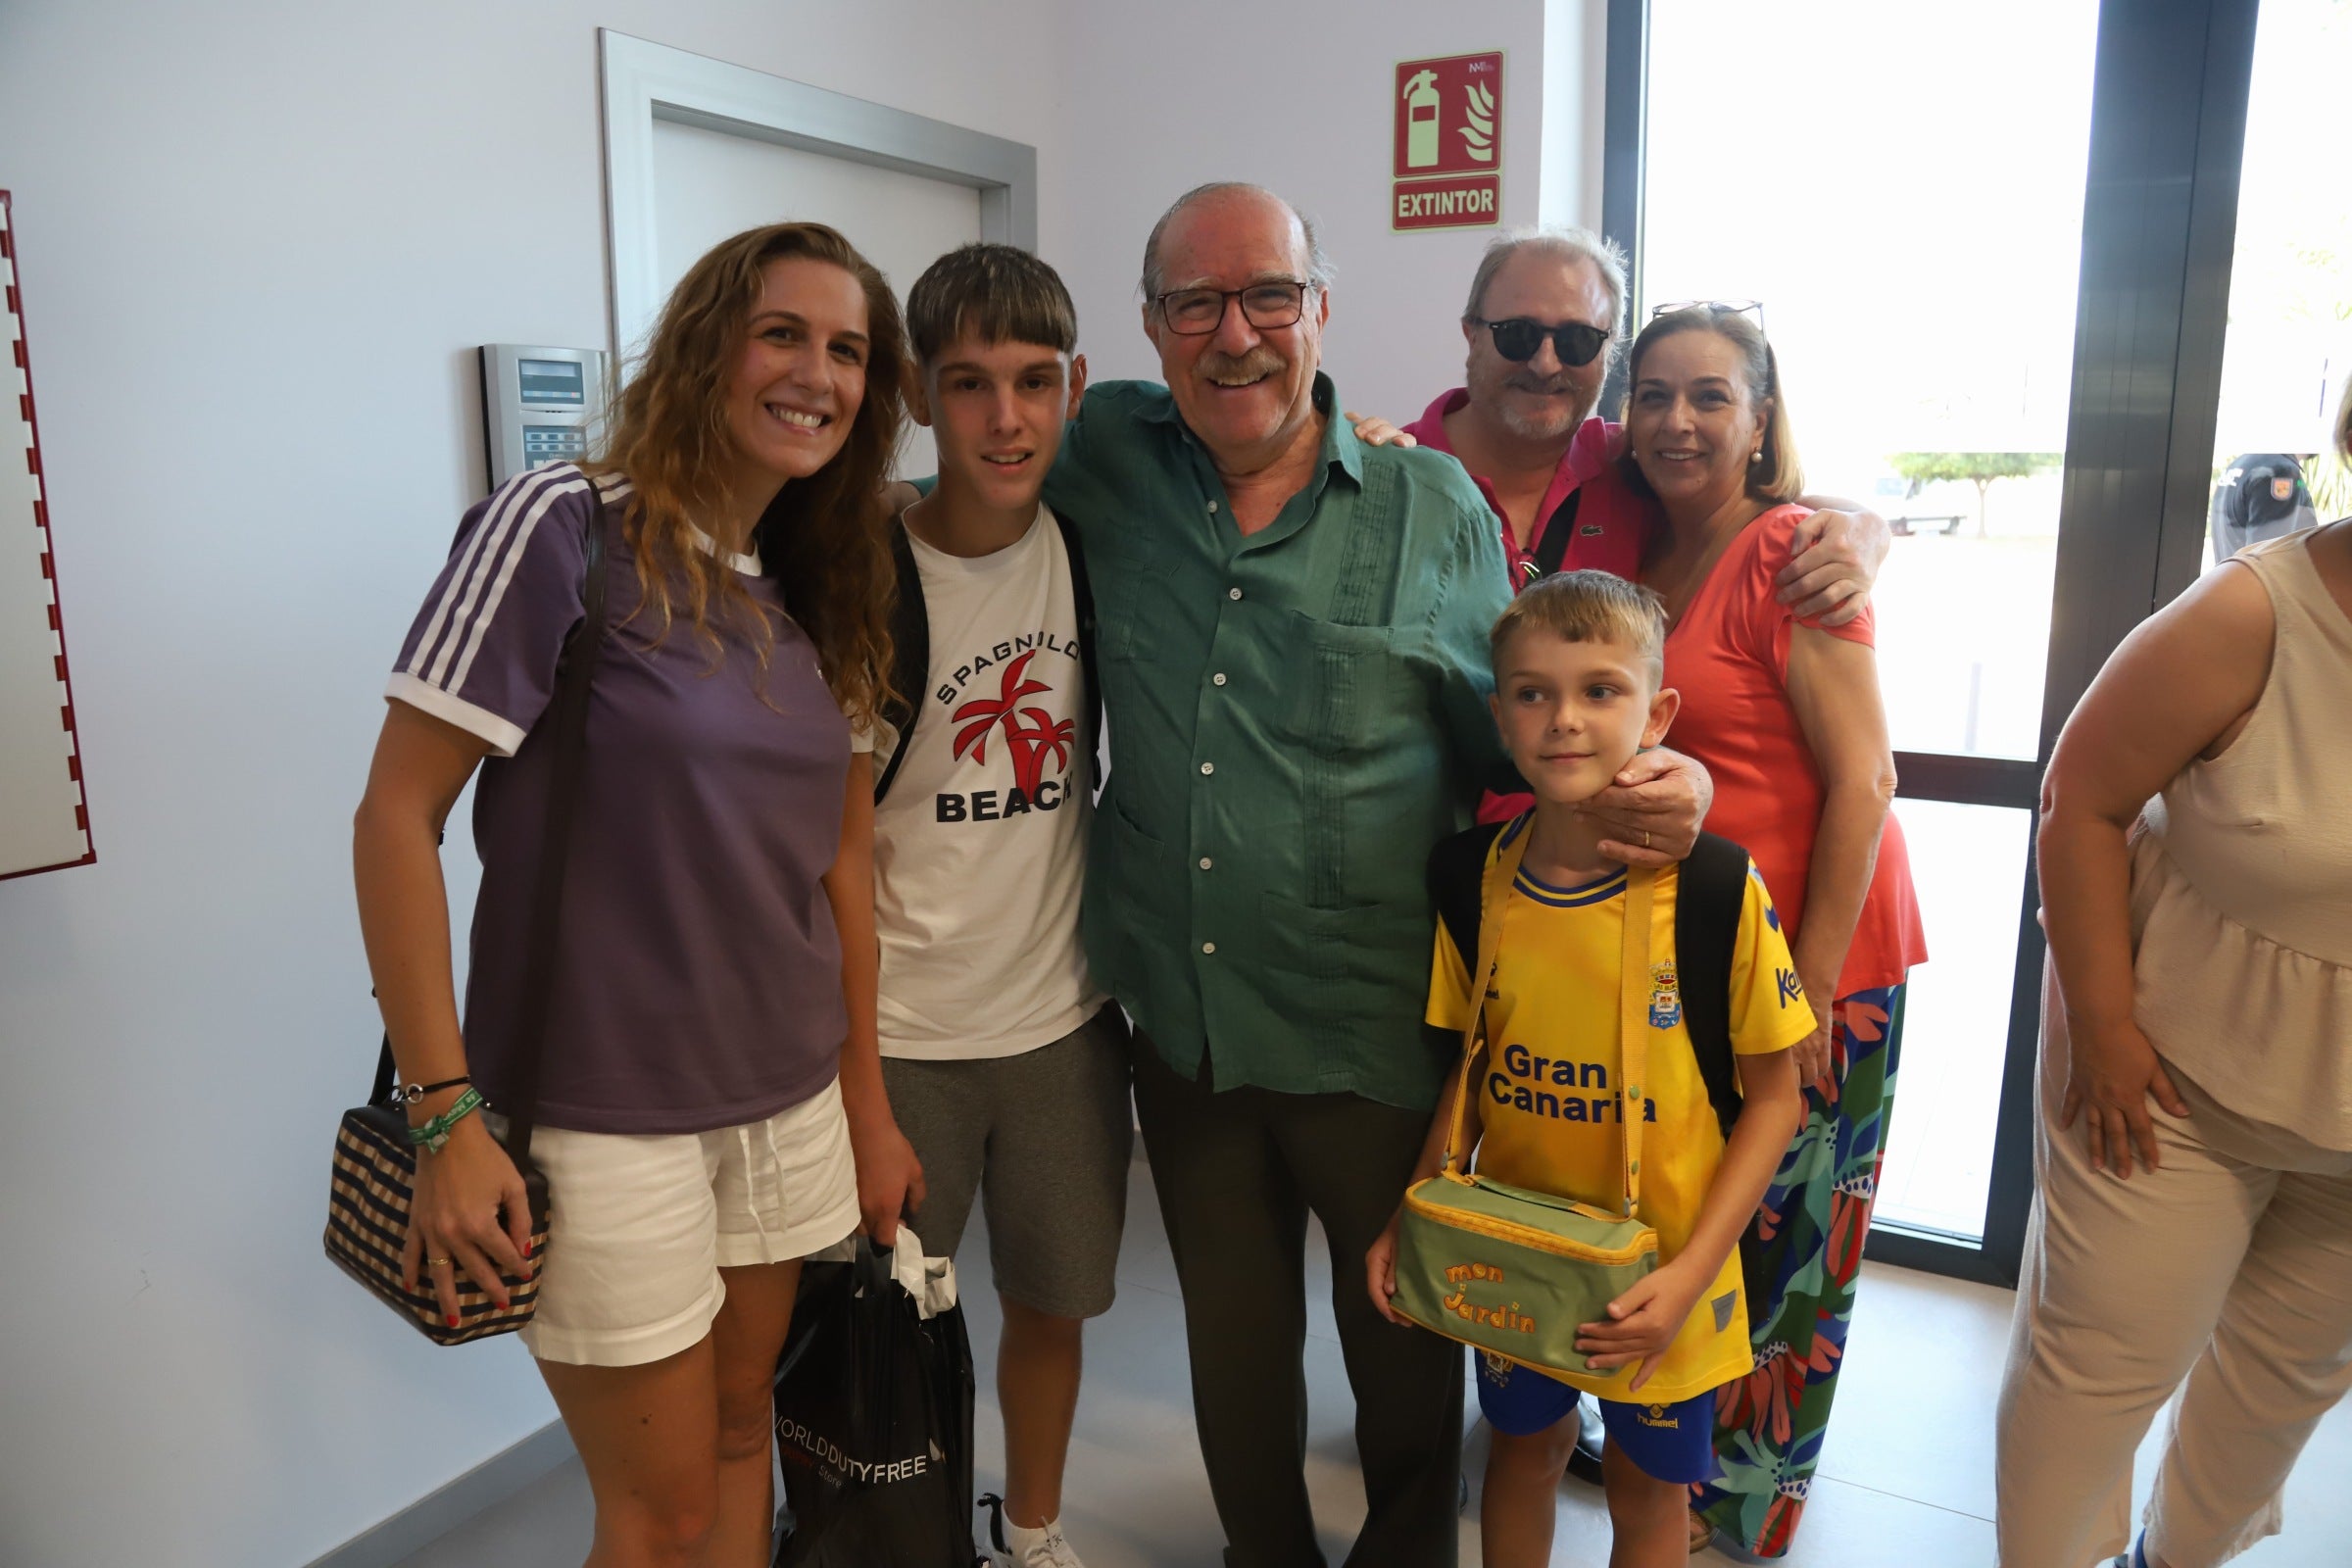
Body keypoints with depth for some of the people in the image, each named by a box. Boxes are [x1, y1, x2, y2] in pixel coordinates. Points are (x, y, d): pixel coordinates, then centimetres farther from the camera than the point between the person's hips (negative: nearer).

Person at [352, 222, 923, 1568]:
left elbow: (840, 852, 9)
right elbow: (396, 815, -13)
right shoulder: (563, 527, -12)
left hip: (789, 1107, 6)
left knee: (741, 1434, 21)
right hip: (606, 1120, -6)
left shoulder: (823, 593, 7)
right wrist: (446, 1114, -15)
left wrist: (869, 1104, 11)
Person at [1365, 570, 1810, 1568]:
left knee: (1647, 1485, 19)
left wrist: (1692, 1271, -17)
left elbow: (1773, 1099, -11)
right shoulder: (1478, 881, -9)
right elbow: (1470, 1068, 3)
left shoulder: (1717, 889, -20)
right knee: (1524, 1446, 25)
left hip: (1656, 1271, -2)